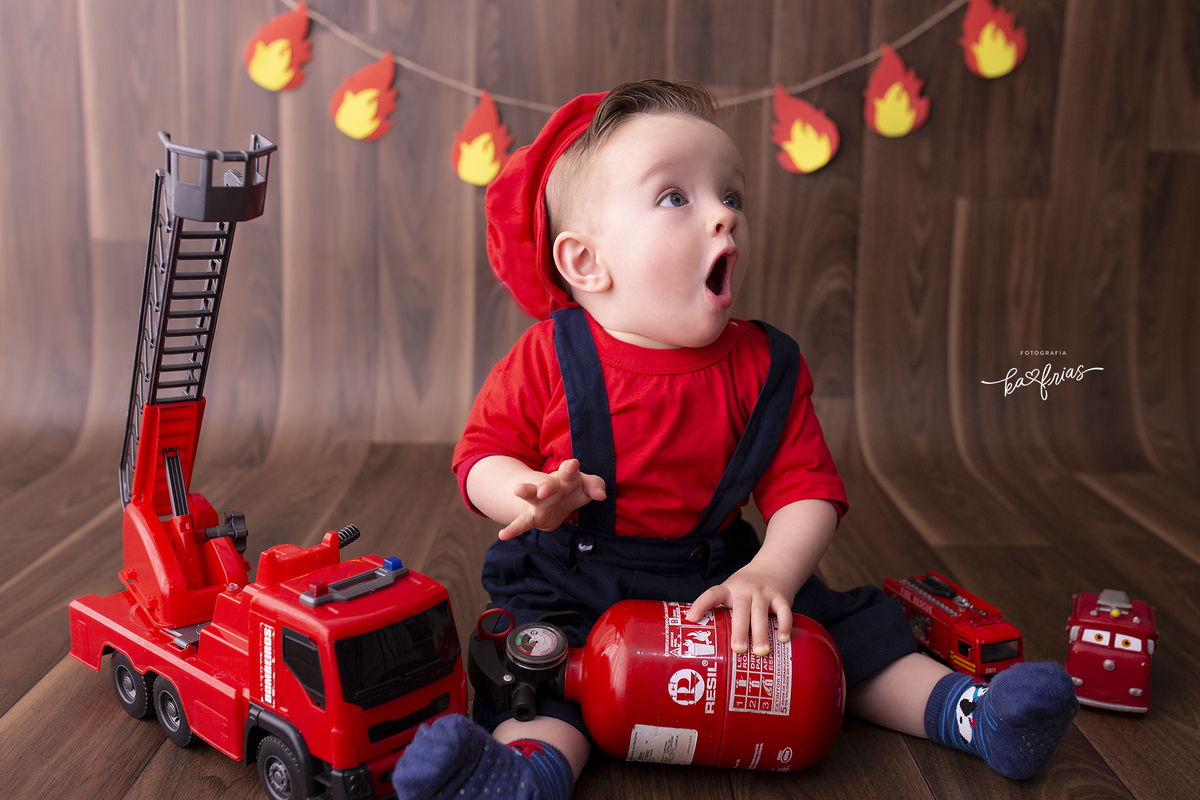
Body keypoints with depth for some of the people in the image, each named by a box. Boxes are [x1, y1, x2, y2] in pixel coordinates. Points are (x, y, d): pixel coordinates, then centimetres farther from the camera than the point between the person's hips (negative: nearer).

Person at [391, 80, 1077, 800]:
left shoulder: (764, 368, -5)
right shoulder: (548, 360, -12)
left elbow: (807, 490, -6)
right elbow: (484, 452, -4)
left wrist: (770, 574, -25)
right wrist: (529, 495, -27)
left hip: (716, 577, 3)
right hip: (574, 586, -2)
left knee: (845, 628, -4)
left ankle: (961, 708, 4)